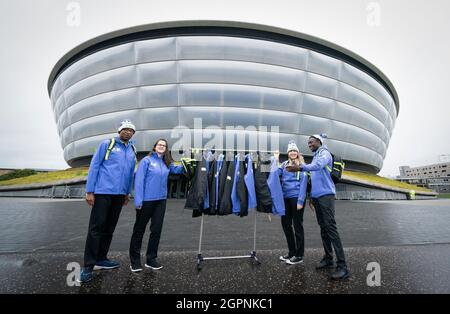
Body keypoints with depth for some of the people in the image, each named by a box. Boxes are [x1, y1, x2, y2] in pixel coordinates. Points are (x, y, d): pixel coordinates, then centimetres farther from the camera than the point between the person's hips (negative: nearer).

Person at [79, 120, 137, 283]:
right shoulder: (107, 144, -2)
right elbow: (94, 166, -4)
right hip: (103, 191, -5)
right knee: (96, 227, -3)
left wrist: (127, 193, 16)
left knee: (109, 228, 12)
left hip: (119, 194, 5)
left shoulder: (132, 150, 11)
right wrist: (89, 191, -8)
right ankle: (88, 265, 7)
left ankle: (101, 259, 25)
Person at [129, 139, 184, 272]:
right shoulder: (146, 160, -7)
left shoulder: (167, 163, 9)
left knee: (157, 229, 11)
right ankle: (135, 260, 24)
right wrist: (138, 200, -17)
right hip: (146, 200, -5)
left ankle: (151, 259, 26)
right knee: (139, 229, 10)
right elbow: (139, 180, -12)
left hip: (161, 200, 5)